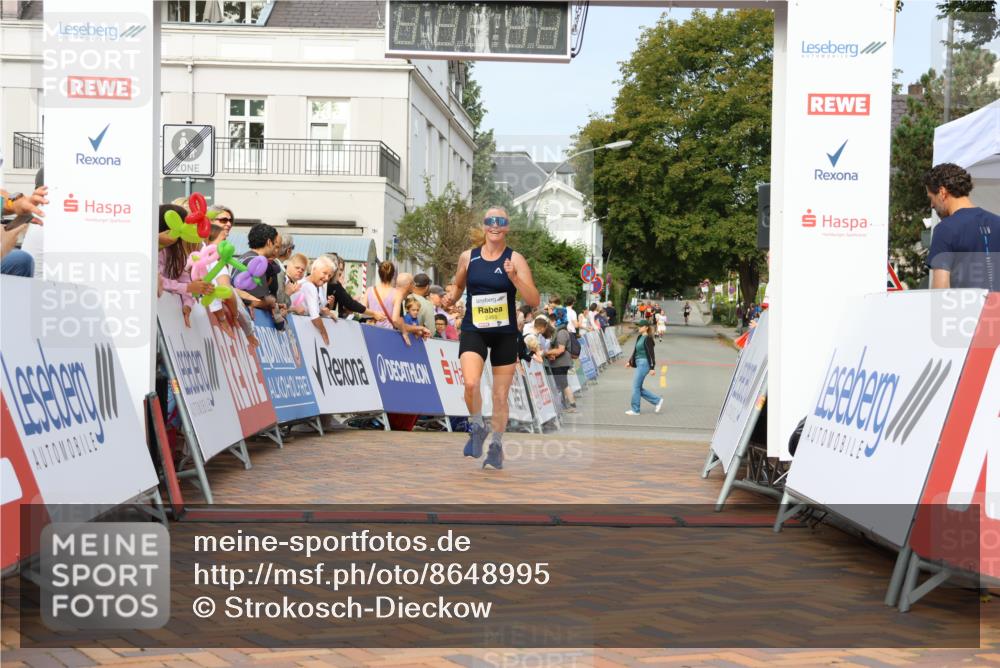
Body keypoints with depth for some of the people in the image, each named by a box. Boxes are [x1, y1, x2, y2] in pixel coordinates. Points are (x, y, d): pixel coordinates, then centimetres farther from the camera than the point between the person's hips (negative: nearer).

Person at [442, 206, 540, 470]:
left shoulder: (515, 259, -4)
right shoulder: (468, 257, 3)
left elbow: (534, 300, -10)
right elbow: (459, 285, 22)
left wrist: (514, 277, -24)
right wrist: (450, 297, 0)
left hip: (505, 334, 0)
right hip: (473, 331, 0)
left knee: (500, 396, 8)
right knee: (471, 383, -24)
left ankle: (496, 446, 29)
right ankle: (477, 428, 5)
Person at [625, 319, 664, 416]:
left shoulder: (648, 339, -13)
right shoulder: (639, 337, 13)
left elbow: (651, 353, -15)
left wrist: (652, 368, -17)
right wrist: (630, 362, 18)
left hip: (644, 364, -9)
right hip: (639, 364, 9)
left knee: (636, 386, -4)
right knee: (638, 387, 10)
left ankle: (635, 410, 4)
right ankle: (657, 400, 18)